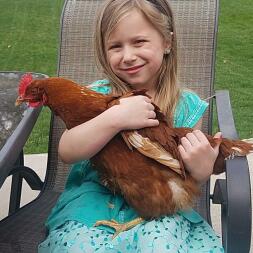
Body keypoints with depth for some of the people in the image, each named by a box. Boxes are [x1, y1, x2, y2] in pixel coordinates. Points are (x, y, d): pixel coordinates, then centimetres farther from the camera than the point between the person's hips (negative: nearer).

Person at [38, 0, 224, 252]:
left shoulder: (187, 106, -2)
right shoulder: (98, 95, -4)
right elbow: (66, 151, -16)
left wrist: (201, 171, -20)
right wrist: (114, 118, -28)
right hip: (94, 200, 0)